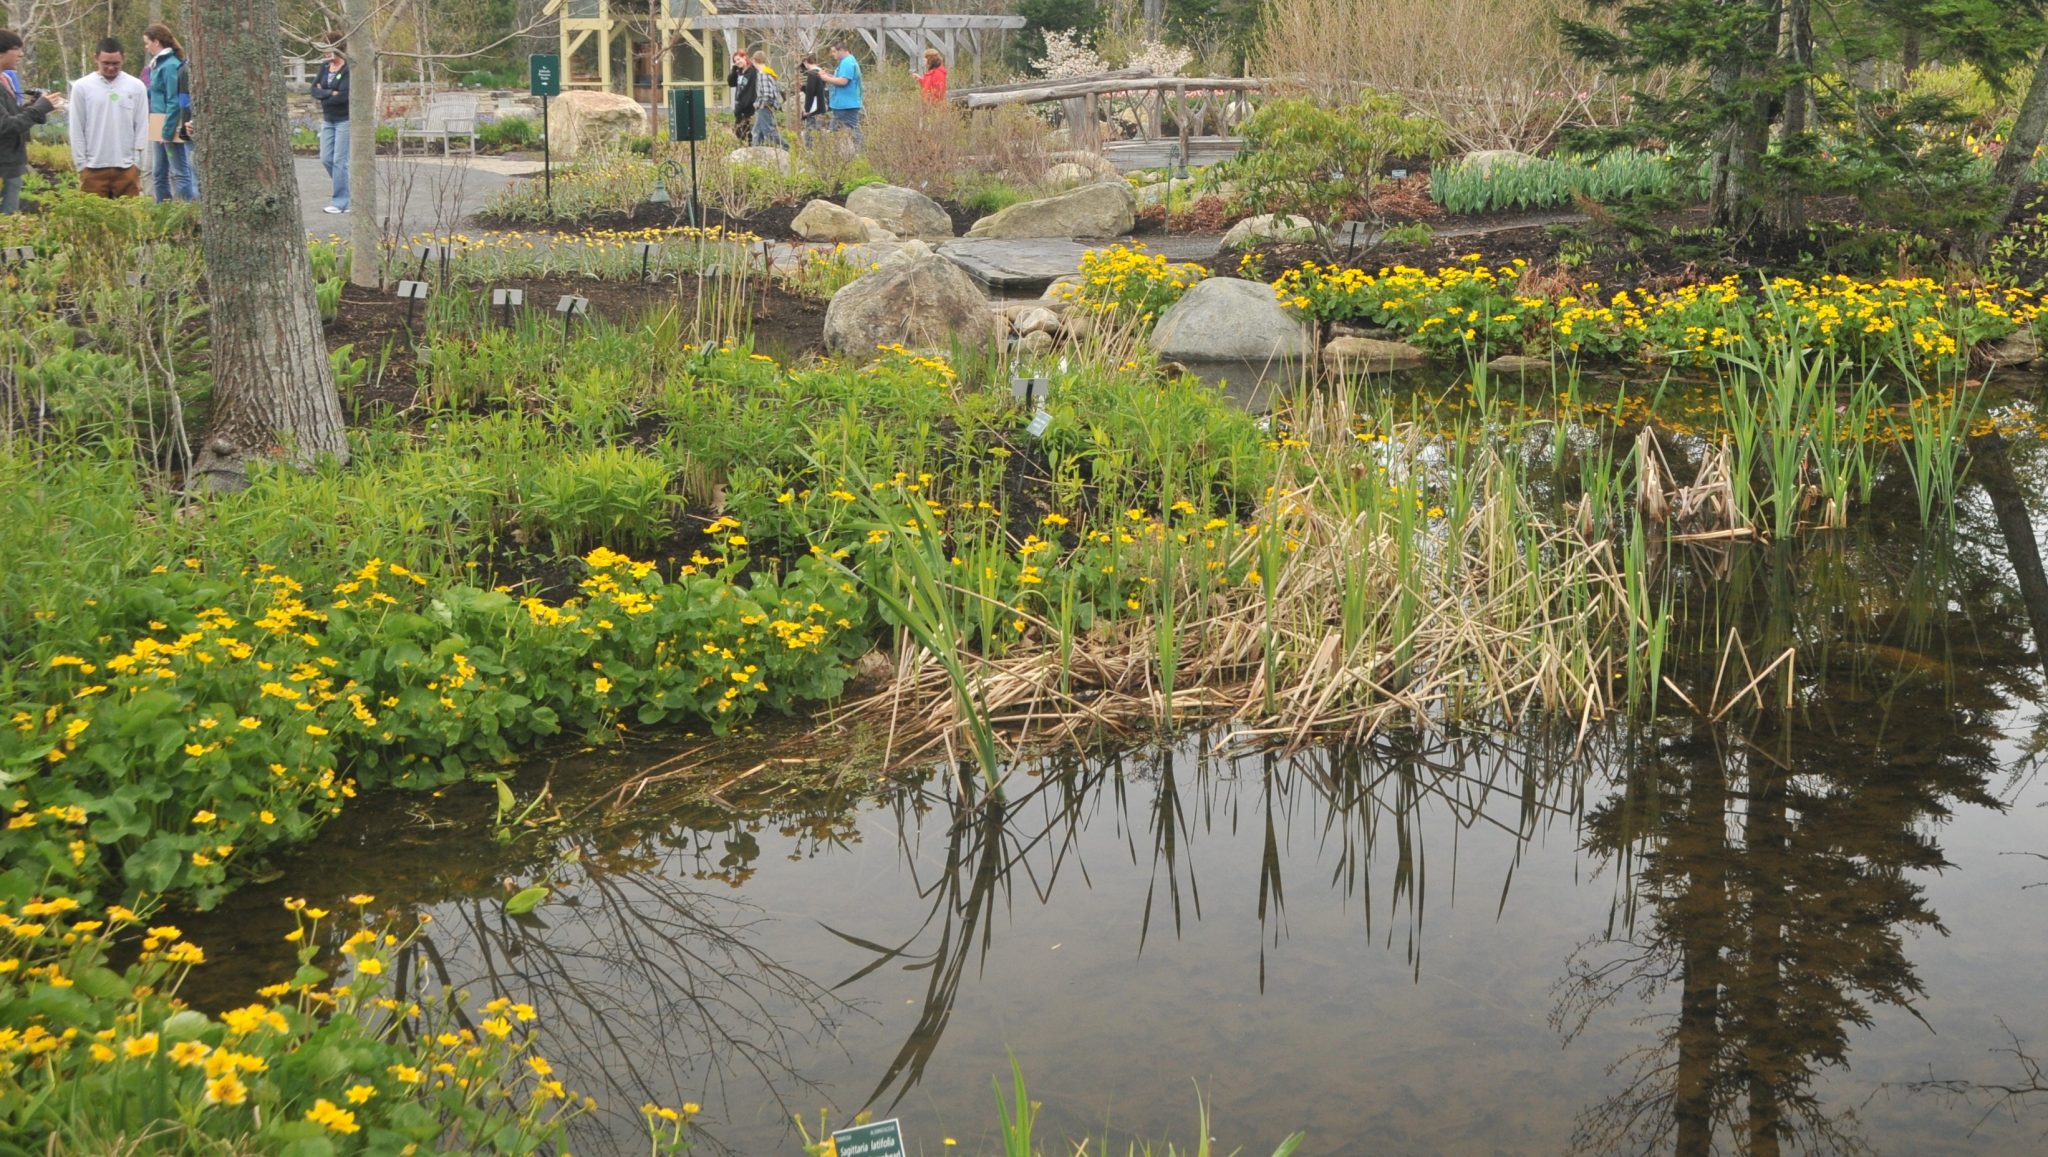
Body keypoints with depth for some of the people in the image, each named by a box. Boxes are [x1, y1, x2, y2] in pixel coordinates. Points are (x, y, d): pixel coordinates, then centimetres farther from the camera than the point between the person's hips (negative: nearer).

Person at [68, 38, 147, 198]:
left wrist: (138, 166, 0)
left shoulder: (136, 87, 3)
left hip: (126, 168, 0)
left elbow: (142, 129, 5)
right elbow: (76, 130, 3)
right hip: (93, 168, 0)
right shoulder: (81, 87, 2)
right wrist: (81, 165, -1)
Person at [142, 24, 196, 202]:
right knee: (158, 174, 14)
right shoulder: (158, 64, 14)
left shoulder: (170, 66, -14)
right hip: (160, 127, 10)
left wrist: (167, 132, -18)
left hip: (170, 126, -10)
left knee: (180, 172, -5)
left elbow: (174, 102, -18)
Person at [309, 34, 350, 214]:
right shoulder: (324, 66, 8)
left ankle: (341, 203, 0)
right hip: (328, 119, 7)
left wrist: (323, 97, -9)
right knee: (326, 159, 6)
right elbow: (314, 90, 1)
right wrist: (331, 93, -16)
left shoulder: (349, 69, -13)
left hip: (345, 119, -7)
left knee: (340, 160, -6)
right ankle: (347, 190, 23)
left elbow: (344, 96, -21)